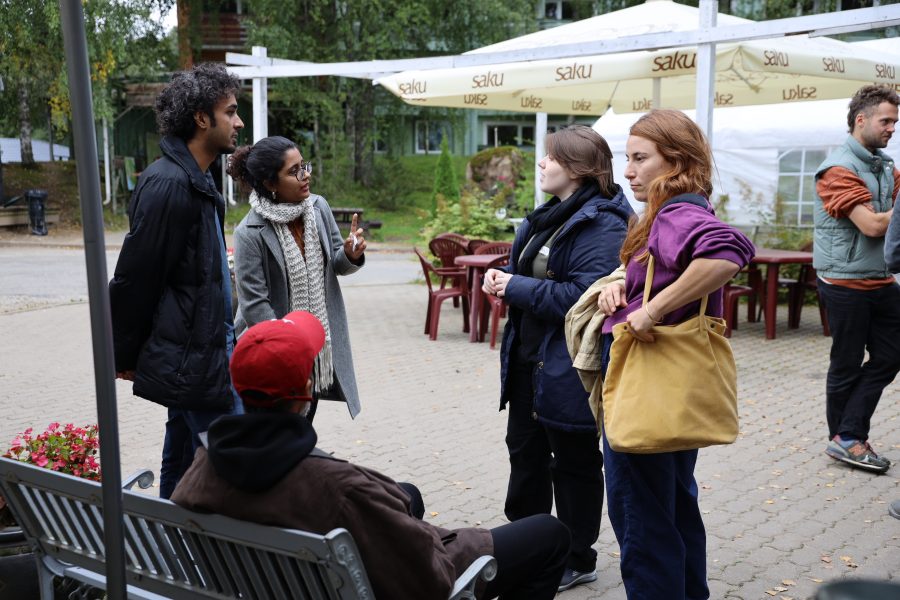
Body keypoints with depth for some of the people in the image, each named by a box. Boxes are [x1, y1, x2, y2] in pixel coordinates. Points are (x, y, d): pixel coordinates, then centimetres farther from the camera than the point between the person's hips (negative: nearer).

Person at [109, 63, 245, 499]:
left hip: (196, 354, 10)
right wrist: (124, 356, -6)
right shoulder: (168, 185, -19)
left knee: (182, 471, 19)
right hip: (193, 362, -10)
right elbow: (134, 277, -16)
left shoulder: (196, 181, 13)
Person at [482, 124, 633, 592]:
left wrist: (517, 288, -22)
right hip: (528, 360, 10)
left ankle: (577, 561, 24)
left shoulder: (603, 225, -19)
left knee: (573, 463, 6)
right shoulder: (548, 216, 11)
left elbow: (586, 296, -29)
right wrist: (503, 280, -1)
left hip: (568, 369, -9)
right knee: (524, 450, 20)